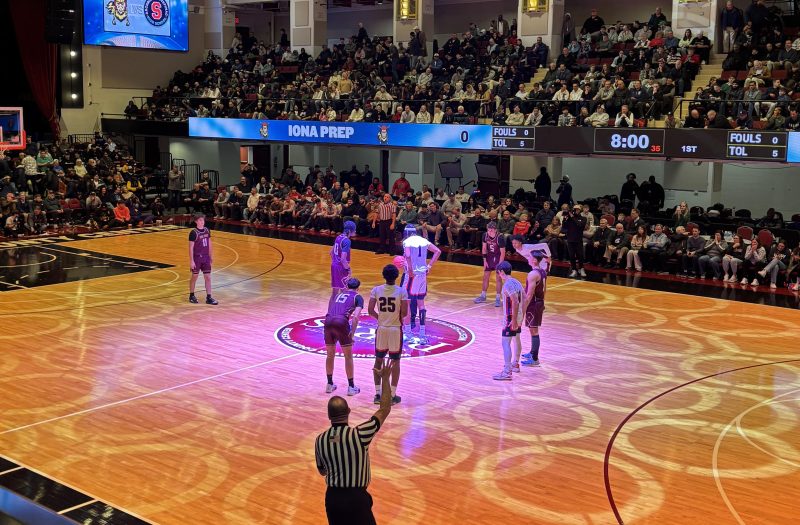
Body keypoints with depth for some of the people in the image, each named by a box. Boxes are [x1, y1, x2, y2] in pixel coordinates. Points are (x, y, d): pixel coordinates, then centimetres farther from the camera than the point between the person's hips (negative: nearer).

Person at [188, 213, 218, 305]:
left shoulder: (207, 230, 3)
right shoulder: (193, 233, -14)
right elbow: (191, 247, -14)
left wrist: (210, 256, 13)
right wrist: (191, 260, -16)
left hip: (206, 257, 5)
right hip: (197, 258, -5)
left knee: (208, 277, 3)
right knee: (194, 277, 8)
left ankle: (209, 298, 7)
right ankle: (191, 296, 24)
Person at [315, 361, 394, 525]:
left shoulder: (320, 440, -4)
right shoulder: (359, 434, -18)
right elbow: (384, 410, -9)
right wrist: (385, 378, -2)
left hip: (332, 497, 5)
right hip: (356, 498, -5)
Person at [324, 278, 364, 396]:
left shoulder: (339, 294, 29)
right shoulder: (358, 297, 14)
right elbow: (356, 316, -2)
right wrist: (352, 332, -3)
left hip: (328, 321, 4)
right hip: (341, 323, -4)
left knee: (330, 355, 22)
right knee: (348, 356, 12)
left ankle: (330, 384, 29)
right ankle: (351, 387, 14)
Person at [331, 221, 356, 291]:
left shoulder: (338, 237, 7)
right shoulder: (346, 241, -20)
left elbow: (332, 252, 18)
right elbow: (343, 259, -25)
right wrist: (348, 269, -15)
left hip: (334, 265, 9)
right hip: (341, 267, -9)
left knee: (335, 290, 17)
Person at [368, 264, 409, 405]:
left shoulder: (376, 290, -5)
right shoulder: (402, 291, -12)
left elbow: (370, 310, -8)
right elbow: (404, 313, -15)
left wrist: (380, 317, 10)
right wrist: (399, 317, 8)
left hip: (381, 329, 2)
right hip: (396, 329, -2)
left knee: (378, 360, 15)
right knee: (395, 362, 8)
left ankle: (378, 394, 15)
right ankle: (393, 396, 10)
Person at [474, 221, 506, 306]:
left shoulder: (499, 238, -27)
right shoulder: (485, 235, -13)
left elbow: (503, 253, -21)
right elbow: (484, 248, 0)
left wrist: (499, 265, -21)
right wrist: (484, 260, -2)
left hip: (498, 257, -5)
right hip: (490, 256, 5)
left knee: (498, 278, -6)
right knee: (485, 276, 10)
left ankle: (497, 298, 2)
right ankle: (483, 296, 22)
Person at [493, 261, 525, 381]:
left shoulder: (508, 285, -19)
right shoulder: (516, 282, 9)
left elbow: (515, 302, -26)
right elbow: (523, 299, 12)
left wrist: (513, 320, -24)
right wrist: (522, 316, 19)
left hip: (511, 318, -10)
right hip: (519, 316, 10)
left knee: (506, 343, -11)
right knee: (517, 340, 24)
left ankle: (507, 372, -16)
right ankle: (515, 364, 42)